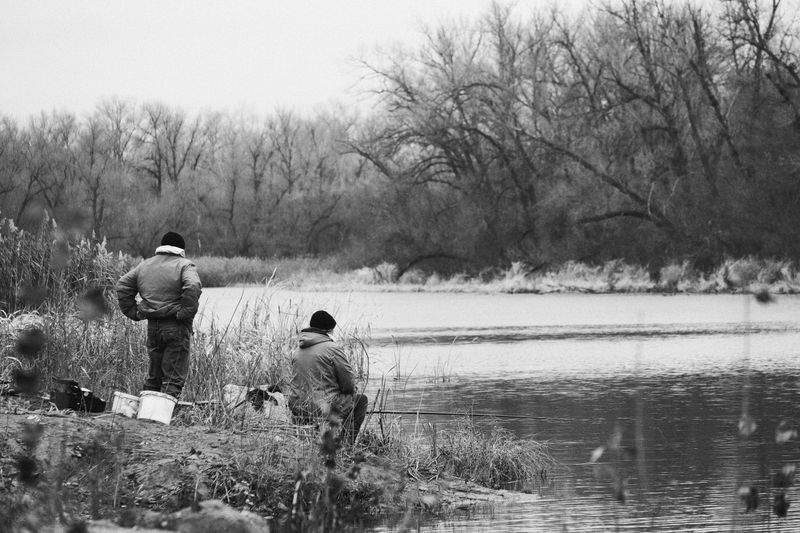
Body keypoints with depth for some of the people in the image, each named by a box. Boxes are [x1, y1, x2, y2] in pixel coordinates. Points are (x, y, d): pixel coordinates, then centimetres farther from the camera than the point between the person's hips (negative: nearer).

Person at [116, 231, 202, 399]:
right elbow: (193, 287, -23)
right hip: (176, 328, -5)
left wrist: (133, 312, 12)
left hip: (152, 327, 5)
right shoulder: (184, 265, -4)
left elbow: (122, 286, 13)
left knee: (153, 375, 17)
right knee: (173, 377, -3)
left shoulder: (144, 266, 14)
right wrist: (185, 312, -15)